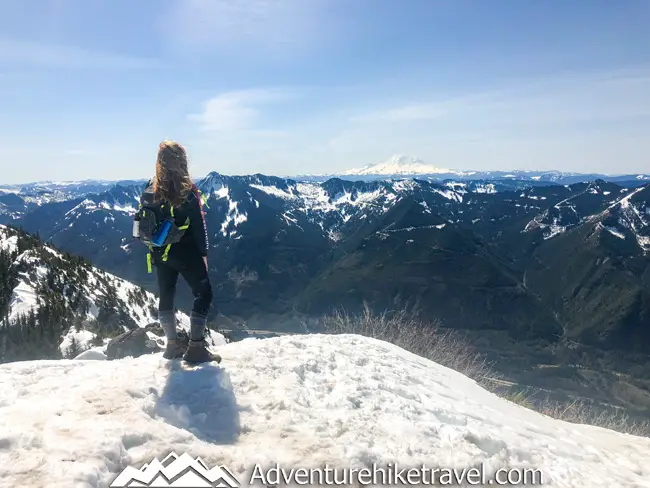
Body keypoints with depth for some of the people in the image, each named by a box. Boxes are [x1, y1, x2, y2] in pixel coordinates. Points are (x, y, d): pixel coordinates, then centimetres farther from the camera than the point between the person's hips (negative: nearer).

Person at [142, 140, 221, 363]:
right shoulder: (187, 190, -15)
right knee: (204, 294, 3)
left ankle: (173, 344, 25)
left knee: (166, 296, 16)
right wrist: (203, 253, -5)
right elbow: (198, 224, -14)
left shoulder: (150, 190, 2)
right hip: (185, 252, -6)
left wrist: (154, 250, 15)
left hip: (160, 253, 6)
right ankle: (195, 347, -1)